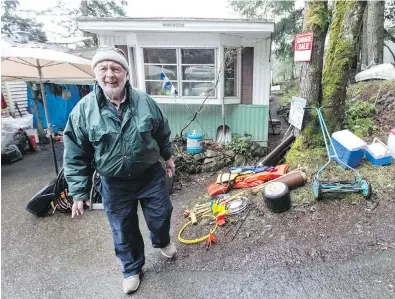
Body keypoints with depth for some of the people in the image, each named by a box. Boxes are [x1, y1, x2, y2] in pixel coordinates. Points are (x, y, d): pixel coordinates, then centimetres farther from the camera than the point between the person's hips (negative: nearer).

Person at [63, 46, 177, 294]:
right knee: (124, 231, 16)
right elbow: (76, 156, -7)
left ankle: (163, 242, 55)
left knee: (160, 217, 18)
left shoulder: (145, 102, -10)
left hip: (150, 176, 1)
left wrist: (168, 156, 18)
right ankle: (132, 269, 44)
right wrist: (79, 192, -6)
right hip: (114, 184, 0)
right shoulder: (84, 109, -13)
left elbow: (163, 133, 7)